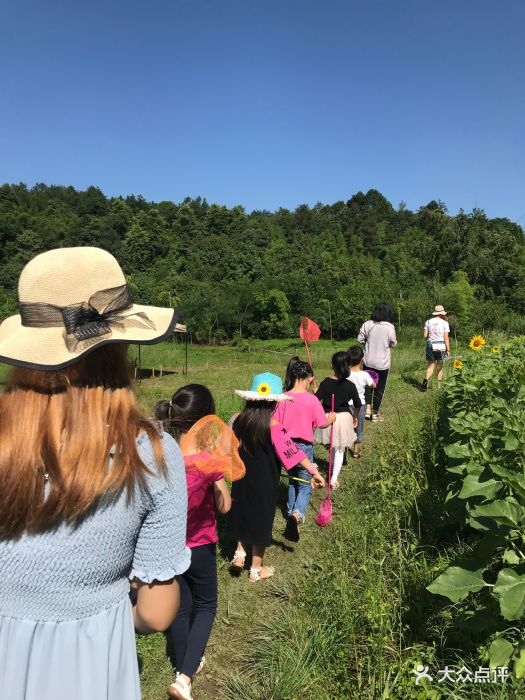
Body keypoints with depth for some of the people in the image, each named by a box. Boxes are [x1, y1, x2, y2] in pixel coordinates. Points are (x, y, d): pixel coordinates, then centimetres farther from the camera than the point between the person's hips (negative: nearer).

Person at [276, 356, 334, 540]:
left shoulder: (283, 398, -8)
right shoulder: (312, 399, -16)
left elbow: (276, 424, -4)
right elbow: (322, 423, -9)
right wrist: (332, 418, 11)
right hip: (304, 446, -3)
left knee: (292, 481, 25)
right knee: (305, 485, 9)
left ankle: (291, 513, 37)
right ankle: (297, 514, -16)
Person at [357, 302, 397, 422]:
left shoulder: (367, 324, -9)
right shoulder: (389, 327, -16)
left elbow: (360, 339, -2)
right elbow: (393, 344, -5)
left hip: (368, 361, 2)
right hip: (382, 362, -2)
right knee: (380, 388, 12)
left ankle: (368, 407, 12)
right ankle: (375, 413, 21)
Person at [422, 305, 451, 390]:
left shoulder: (428, 321, 3)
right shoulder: (444, 322, -3)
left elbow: (425, 335, 0)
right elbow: (446, 338, -7)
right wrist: (448, 350, -3)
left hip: (430, 345, 2)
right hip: (441, 346, -1)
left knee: (431, 366, 6)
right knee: (440, 367, 11)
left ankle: (426, 380, -20)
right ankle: (438, 386, 16)